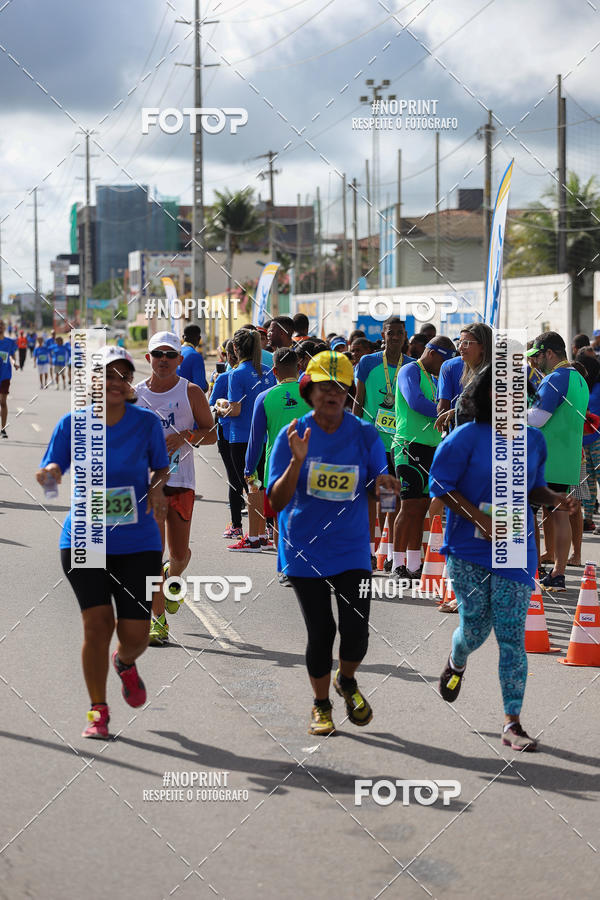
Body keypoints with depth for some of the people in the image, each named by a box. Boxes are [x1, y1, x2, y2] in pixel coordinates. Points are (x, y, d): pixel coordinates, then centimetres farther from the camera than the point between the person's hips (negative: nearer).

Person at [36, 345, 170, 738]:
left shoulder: (146, 422, -2)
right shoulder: (72, 424, -3)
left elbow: (161, 467, 12)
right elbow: (53, 469, 3)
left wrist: (156, 488, -10)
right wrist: (51, 473, -21)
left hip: (138, 544, 1)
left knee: (135, 634, -2)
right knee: (98, 622, -13)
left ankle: (125, 663, 38)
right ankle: (98, 711, 6)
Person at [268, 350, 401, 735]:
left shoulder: (365, 435, -2)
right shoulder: (292, 436, -6)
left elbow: (384, 490, 2)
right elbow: (277, 502, -10)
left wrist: (385, 483, -22)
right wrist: (298, 460, -25)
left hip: (352, 548, 1)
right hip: (305, 550, -1)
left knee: (356, 631, -5)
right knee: (321, 632, 1)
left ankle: (347, 681, 28)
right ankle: (321, 705, 24)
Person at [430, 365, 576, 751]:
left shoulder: (533, 440, 6)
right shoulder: (466, 438, -7)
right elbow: (442, 487, -7)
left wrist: (554, 498, -5)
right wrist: (480, 518, -18)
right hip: (469, 549, -2)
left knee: (512, 635, -4)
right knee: (475, 629, 6)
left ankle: (513, 724, -1)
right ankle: (456, 664, 46)